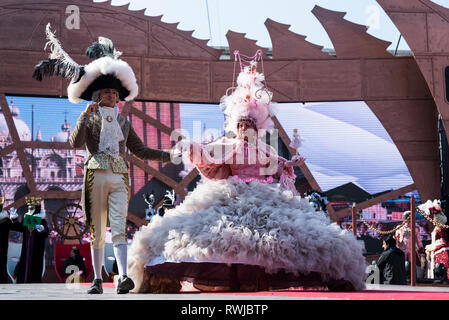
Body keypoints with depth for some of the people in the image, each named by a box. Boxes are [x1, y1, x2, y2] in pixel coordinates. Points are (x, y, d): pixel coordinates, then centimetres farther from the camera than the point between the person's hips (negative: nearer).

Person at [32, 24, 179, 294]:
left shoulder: (124, 122, 20)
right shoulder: (89, 118, 9)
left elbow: (140, 150, 24)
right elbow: (75, 143, -8)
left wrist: (167, 155, 19)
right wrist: (85, 116, -16)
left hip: (119, 178, 2)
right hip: (96, 175, -2)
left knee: (119, 229, -12)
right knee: (98, 232, 2)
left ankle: (123, 277, -24)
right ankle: (97, 279, 7)